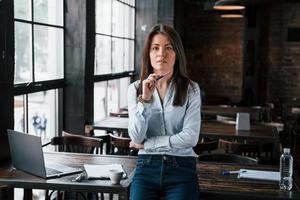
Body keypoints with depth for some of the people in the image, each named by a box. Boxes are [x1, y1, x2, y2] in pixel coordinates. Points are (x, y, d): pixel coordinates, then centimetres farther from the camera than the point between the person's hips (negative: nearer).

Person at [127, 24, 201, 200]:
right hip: (147, 167, 1)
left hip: (182, 168, -1)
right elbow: (136, 137, -4)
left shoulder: (191, 89, 0)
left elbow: (190, 137, -9)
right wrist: (145, 100, -15)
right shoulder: (136, 89, 4)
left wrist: (147, 144, -6)